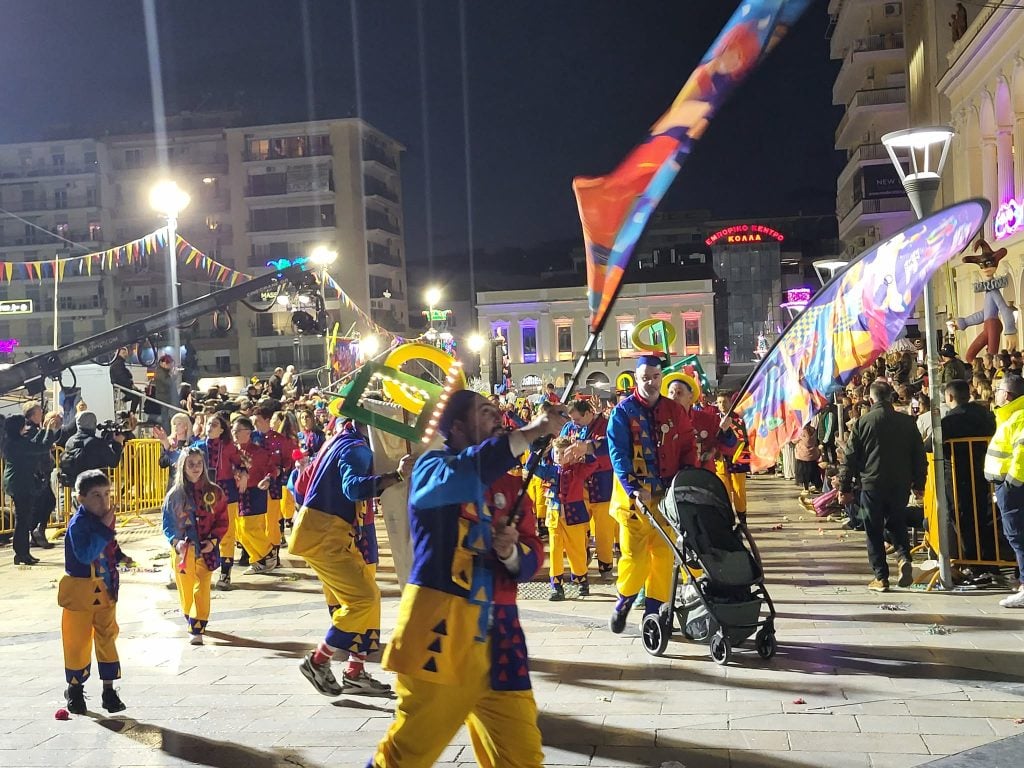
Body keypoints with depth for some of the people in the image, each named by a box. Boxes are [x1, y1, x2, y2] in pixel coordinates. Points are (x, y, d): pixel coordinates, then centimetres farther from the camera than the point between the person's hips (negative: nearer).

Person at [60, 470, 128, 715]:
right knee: (78, 642, 5)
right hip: (81, 591, -6)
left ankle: (109, 690, 18)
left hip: (105, 590, 7)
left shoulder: (104, 519, 4)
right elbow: (85, 555, -30)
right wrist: (105, 529, -30)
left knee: (107, 637, 10)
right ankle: (74, 688, 24)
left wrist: (120, 557, 5)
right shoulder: (78, 523, -18)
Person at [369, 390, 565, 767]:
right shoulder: (431, 467, -2)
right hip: (441, 628, -6)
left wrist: (511, 551, -11)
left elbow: (530, 560, 12)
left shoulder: (506, 484, 15)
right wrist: (528, 433, -31)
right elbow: (457, 477, -28)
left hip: (495, 632, 6)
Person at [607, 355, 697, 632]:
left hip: (667, 495, 3)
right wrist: (634, 489, -22)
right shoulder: (623, 412, -3)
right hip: (634, 495, -3)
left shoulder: (674, 410, 8)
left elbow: (688, 448, 10)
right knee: (635, 554, -4)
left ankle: (654, 609, 15)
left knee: (664, 553, 4)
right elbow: (618, 453, -11)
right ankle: (624, 601, 19)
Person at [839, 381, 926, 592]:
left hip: (872, 484, -3)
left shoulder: (863, 423, -5)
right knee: (897, 524, 20)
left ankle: (881, 577, 4)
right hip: (900, 484, 3)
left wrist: (845, 488, 3)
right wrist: (919, 484, 17)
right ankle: (904, 557, -5)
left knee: (874, 532, 6)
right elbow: (919, 454, 7)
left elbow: (850, 458, -4)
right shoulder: (907, 422, 2)